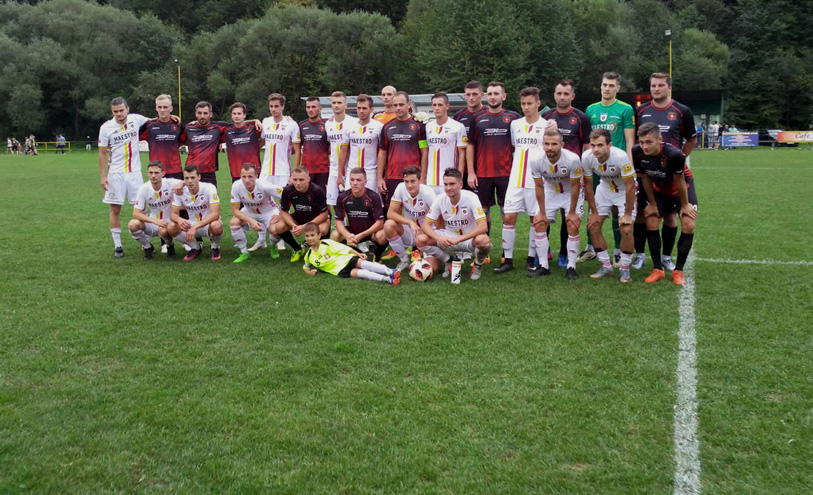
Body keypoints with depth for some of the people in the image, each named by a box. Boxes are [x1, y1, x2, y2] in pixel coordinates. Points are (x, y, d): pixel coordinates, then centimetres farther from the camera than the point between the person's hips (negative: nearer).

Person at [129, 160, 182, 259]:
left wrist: (181, 184, -44)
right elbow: (136, 213, -14)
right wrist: (155, 221, -30)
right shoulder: (143, 188, -10)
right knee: (133, 225, -26)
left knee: (163, 230, -38)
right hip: (152, 223, 3)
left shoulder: (170, 183, -15)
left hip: (169, 223, -3)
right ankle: (148, 247, 3)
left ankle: (170, 247, -1)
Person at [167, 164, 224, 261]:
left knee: (216, 226, -39)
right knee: (171, 228, -23)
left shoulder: (209, 188, -22)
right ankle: (195, 248, 4)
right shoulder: (180, 191, -10)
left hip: (209, 224, -4)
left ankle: (215, 247, -2)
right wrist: (179, 219, -35)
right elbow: (173, 214, -8)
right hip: (192, 225, 4)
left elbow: (215, 214, -29)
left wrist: (195, 227, -39)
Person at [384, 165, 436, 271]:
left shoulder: (428, 193, -21)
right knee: (388, 225, -28)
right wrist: (411, 222, -28)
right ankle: (404, 260, -4)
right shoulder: (401, 188, -13)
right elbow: (390, 214, -16)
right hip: (409, 233, 3)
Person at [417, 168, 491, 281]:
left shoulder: (470, 197, -21)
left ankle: (478, 266, -2)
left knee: (483, 240, -38)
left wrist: (458, 239, -37)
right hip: (449, 238, 3)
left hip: (469, 238, -3)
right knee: (421, 240, -20)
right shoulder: (440, 200, -11)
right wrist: (439, 238, -31)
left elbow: (483, 227, -29)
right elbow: (425, 225, -10)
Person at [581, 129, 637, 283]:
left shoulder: (620, 157, -34)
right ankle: (606, 266, 12)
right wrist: (594, 212, -5)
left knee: (626, 229, -16)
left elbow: (630, 185, -26)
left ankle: (625, 269, 3)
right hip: (604, 188, 4)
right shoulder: (587, 157, -22)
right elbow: (588, 185, -8)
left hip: (624, 191, -4)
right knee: (593, 226, -3)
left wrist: (627, 214, -21)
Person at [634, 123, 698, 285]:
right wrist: (652, 203, -4)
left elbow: (679, 181, -24)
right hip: (659, 189, 3)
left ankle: (678, 271, 0)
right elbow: (645, 178, -12)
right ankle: (658, 269, 6)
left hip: (681, 188, -3)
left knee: (688, 226, -13)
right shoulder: (638, 153, -29)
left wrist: (684, 205, -11)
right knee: (651, 224, -5)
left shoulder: (674, 154, -40)